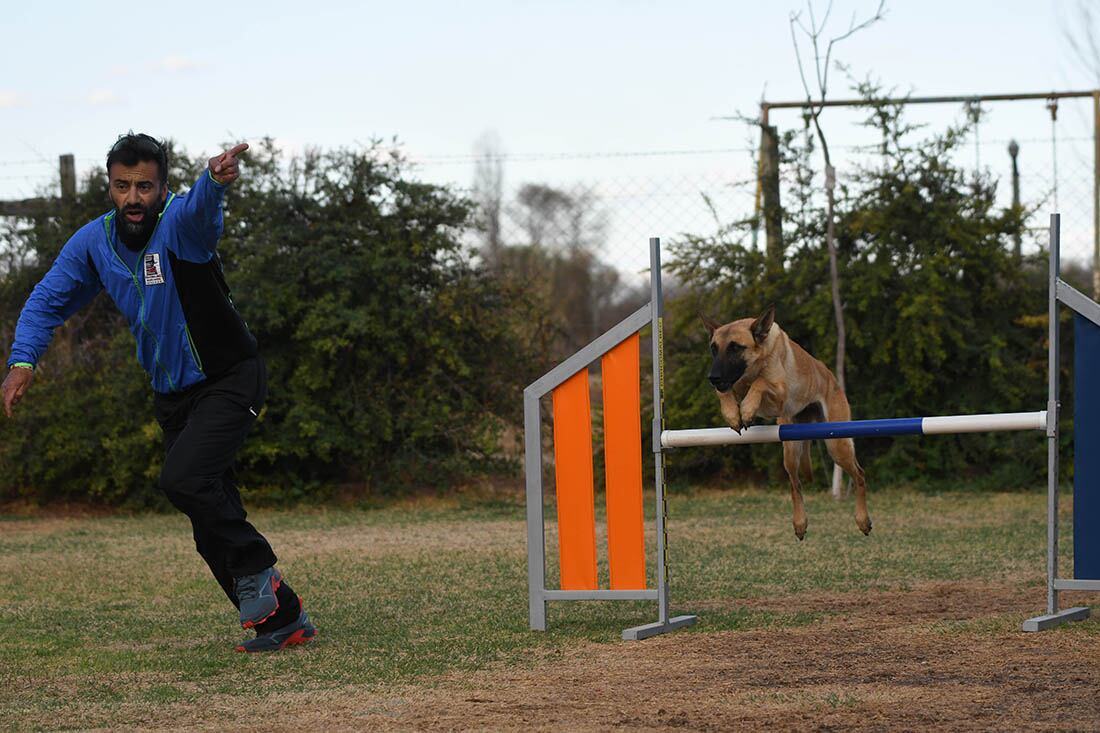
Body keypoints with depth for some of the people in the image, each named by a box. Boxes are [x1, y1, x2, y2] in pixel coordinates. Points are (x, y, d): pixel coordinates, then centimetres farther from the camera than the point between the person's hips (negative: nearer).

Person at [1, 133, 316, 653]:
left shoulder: (180, 223, -23)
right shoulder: (93, 242, -3)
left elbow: (200, 206, -47)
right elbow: (47, 302, 5)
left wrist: (217, 179, -71)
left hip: (229, 381, -7)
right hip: (172, 394, 7)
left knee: (182, 479, -27)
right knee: (213, 530, 7)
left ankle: (256, 571, -8)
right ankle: (285, 618, 19)